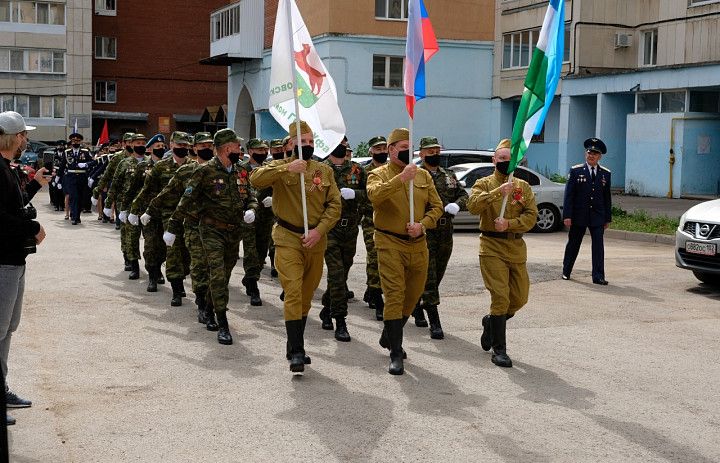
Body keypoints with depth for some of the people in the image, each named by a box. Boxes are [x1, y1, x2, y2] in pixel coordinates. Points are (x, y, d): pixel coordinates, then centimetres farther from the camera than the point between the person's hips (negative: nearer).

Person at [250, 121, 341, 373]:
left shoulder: (325, 171, 8)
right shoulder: (280, 167, 0)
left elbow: (335, 205, 4)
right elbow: (255, 179, -20)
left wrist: (318, 230, -10)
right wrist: (287, 168, -28)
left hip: (315, 241, 4)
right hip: (288, 239, -4)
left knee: (307, 295, 12)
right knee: (293, 293, -14)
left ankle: (294, 347, 26)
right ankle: (296, 352, -12)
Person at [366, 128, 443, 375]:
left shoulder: (423, 175, 10)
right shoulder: (379, 174, -2)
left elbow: (436, 206, 9)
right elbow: (375, 195, -25)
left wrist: (422, 225, -10)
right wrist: (401, 178, -35)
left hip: (418, 244, 5)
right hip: (390, 244, -5)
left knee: (412, 296, 16)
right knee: (394, 296, -11)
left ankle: (389, 337, 39)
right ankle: (396, 355, -7)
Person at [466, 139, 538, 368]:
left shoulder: (523, 186, 10)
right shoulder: (484, 183, 1)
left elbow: (531, 216, -1)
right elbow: (473, 206, -19)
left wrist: (509, 224, -17)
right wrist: (499, 192, -28)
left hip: (516, 248, 5)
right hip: (492, 247, -4)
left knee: (520, 298, 9)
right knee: (500, 297, -10)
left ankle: (491, 321, 37)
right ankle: (499, 350, -1)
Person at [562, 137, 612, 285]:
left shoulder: (605, 174, 7)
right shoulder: (575, 171, -1)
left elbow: (607, 198, 10)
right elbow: (568, 195, -4)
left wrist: (608, 218, 7)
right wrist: (567, 216, -11)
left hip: (597, 217, 1)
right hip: (578, 216, -1)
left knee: (598, 245, -5)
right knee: (573, 244, 10)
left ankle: (598, 276, -2)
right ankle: (566, 272, 26)